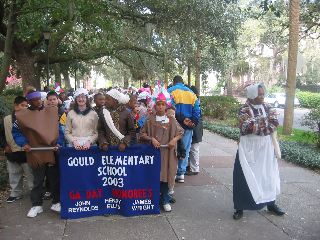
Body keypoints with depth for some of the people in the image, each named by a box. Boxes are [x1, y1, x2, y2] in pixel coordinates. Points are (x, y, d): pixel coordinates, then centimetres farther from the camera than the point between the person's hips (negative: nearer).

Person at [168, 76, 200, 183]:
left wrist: (182, 120, -10)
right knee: (185, 150, 9)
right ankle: (181, 173, 13)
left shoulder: (171, 91, 0)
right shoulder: (191, 93, 12)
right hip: (188, 126, 3)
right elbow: (197, 110, 3)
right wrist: (193, 122, 0)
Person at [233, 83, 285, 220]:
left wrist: (257, 126, -18)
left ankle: (271, 203, 31)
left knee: (268, 175, 13)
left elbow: (275, 124, -6)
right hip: (249, 148, -4)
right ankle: (240, 208, 9)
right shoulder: (244, 110, -9)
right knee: (245, 176, -2)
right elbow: (247, 127, -23)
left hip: (266, 148, 5)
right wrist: (266, 119, -19)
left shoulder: (267, 107, 5)